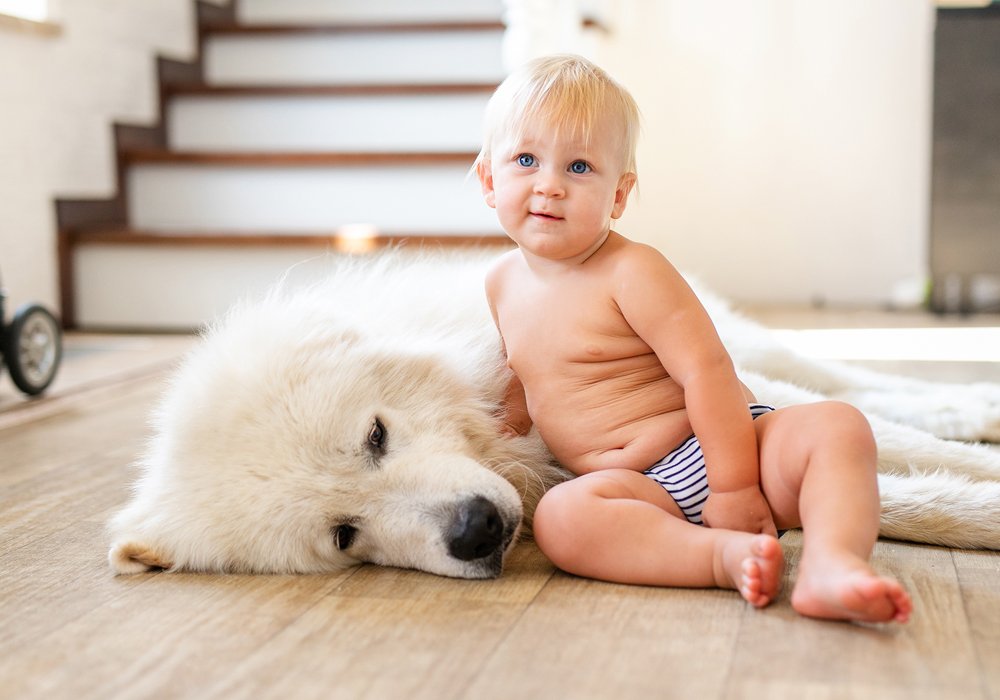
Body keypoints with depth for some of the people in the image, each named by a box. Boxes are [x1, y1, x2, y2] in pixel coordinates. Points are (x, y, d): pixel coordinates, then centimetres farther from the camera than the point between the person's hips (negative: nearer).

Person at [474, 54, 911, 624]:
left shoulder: (632, 272, -12)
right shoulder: (503, 283, 9)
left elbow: (706, 370, -19)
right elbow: (523, 385, 24)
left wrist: (735, 487, -22)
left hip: (708, 451, -3)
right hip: (640, 491, 4)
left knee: (836, 426, -27)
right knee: (560, 515, -29)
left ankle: (830, 564, -48)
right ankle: (725, 554, -35)